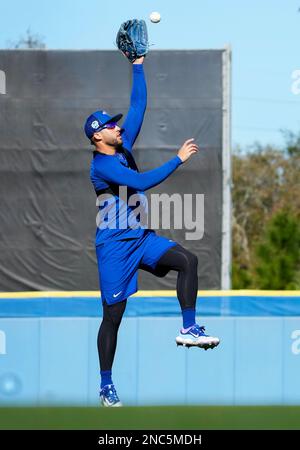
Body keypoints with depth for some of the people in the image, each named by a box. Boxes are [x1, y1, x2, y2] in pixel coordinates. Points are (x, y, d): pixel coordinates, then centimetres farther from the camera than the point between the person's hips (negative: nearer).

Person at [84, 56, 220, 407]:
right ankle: (106, 385, 5)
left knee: (187, 260, -16)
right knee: (113, 315, -3)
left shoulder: (124, 147, 8)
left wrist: (138, 65, 6)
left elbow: (138, 105, 10)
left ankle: (188, 329, -13)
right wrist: (178, 159, -25)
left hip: (141, 238, 7)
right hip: (115, 245, -7)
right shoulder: (101, 165, -16)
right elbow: (141, 182, -29)